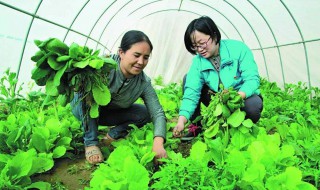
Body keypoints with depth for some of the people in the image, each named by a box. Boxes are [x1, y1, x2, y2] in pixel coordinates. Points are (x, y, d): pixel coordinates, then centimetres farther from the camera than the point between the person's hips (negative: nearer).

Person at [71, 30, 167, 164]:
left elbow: (157, 112, -26)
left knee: (145, 113, -13)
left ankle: (113, 135, 1)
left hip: (109, 113, 3)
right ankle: (90, 142, -22)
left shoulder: (144, 83, -21)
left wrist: (158, 144, -43)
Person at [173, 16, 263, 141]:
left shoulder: (238, 48, -18)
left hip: (244, 97, -3)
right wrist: (181, 120, -36)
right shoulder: (198, 61, -10)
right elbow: (191, 92, -21)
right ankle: (195, 127, -3)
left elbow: (252, 78, -25)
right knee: (188, 79, -10)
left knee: (253, 105, -39)